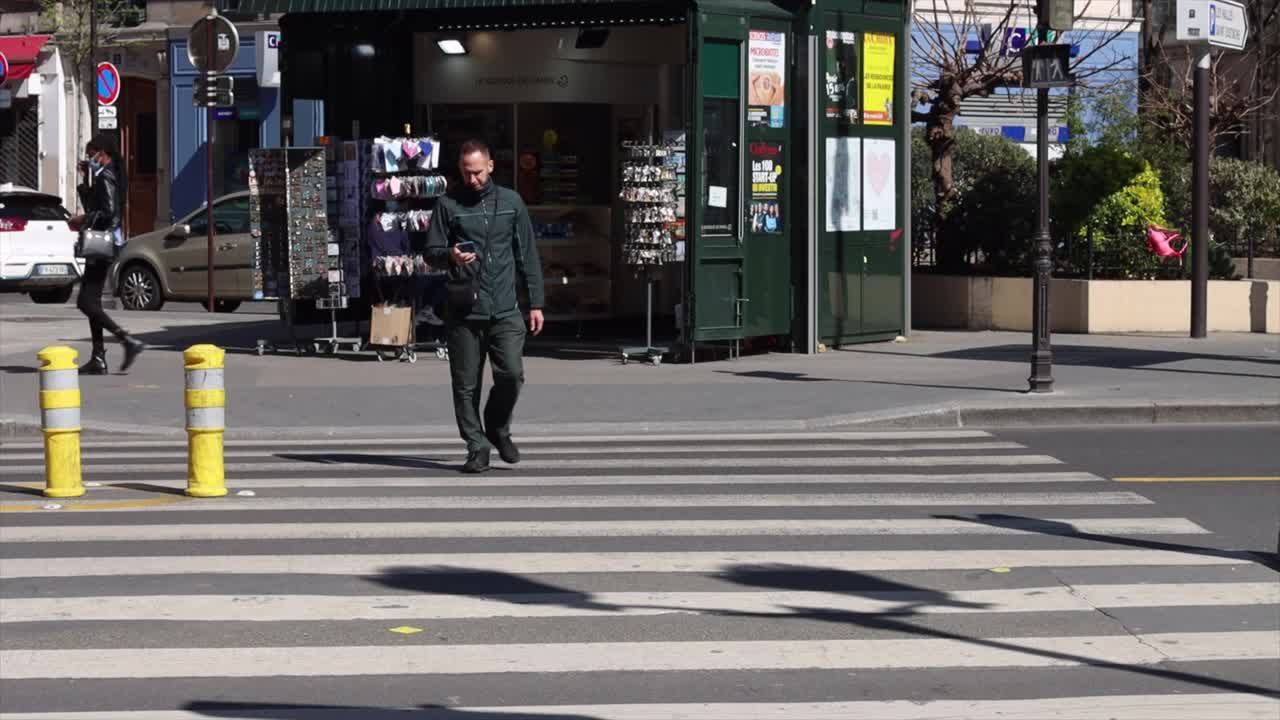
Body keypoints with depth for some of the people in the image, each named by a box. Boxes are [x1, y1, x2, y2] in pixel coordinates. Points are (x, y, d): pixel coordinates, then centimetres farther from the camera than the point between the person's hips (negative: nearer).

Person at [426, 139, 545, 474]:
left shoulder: (511, 202, 11)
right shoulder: (448, 205, 6)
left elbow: (527, 255, 13)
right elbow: (431, 251, 6)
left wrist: (535, 302, 8)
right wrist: (450, 255, -18)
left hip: (505, 310, 1)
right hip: (463, 311, -1)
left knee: (512, 374, -10)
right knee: (466, 384, 1)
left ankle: (498, 428, 16)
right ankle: (477, 446, 12)